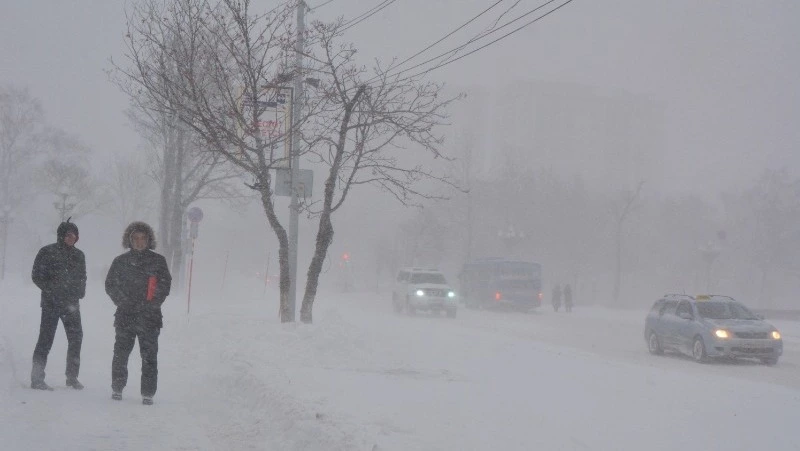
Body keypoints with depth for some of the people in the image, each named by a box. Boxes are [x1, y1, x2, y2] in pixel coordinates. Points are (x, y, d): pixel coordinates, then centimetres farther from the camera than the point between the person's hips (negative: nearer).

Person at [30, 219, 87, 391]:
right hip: (51, 304, -5)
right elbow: (36, 275, -3)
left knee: (76, 338, 4)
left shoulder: (79, 255, 11)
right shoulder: (47, 252, -4)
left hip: (71, 304, 5)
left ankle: (72, 377, 15)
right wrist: (51, 289, -13)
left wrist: (80, 291, 3)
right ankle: (37, 378, 2)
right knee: (46, 339, -4)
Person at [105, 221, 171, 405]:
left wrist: (152, 304, -6)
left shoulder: (158, 261, 6)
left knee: (149, 356, -3)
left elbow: (165, 285, 5)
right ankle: (117, 389, 18)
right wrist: (123, 303, -4)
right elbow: (110, 285, 10)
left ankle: (148, 393, 2)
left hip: (150, 316, -1)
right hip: (125, 316, 1)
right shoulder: (121, 261, 9)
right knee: (121, 354, 3)